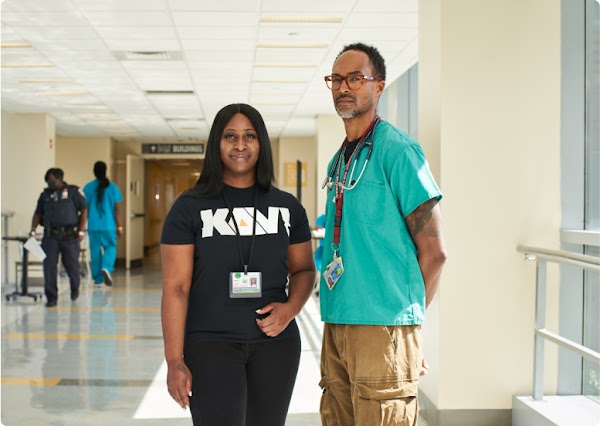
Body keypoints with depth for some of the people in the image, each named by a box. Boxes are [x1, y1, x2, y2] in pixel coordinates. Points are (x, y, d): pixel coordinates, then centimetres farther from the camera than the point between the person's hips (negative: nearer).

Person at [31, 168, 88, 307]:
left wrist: (81, 230, -8)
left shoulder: (73, 192, 1)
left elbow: (84, 211, -1)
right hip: (50, 235, 3)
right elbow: (38, 213, 14)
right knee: (49, 266, -5)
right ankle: (51, 297, 1)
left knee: (71, 264, 6)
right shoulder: (45, 195, 12)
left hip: (69, 235, -2)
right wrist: (33, 230, 0)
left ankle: (75, 288, 35)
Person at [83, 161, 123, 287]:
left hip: (93, 226, 1)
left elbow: (85, 208, 4)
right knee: (110, 247, 12)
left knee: (95, 251, 9)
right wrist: (119, 226, 5)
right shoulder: (112, 187, 0)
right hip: (108, 225, -1)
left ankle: (97, 279, 12)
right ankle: (106, 267, -15)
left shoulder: (88, 187, 1)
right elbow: (116, 209, 0)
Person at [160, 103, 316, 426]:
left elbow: (303, 269, 15)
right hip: (210, 344, -3)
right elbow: (176, 287, -5)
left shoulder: (287, 206, 8)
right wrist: (174, 361, -11)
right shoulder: (190, 207, -1)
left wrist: (291, 307, -7)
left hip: (275, 342, 3)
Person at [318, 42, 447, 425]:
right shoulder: (339, 160, 16)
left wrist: (406, 314, -2)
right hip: (337, 325, 8)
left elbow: (434, 251, -10)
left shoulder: (396, 150, -9)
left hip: (383, 326, -8)